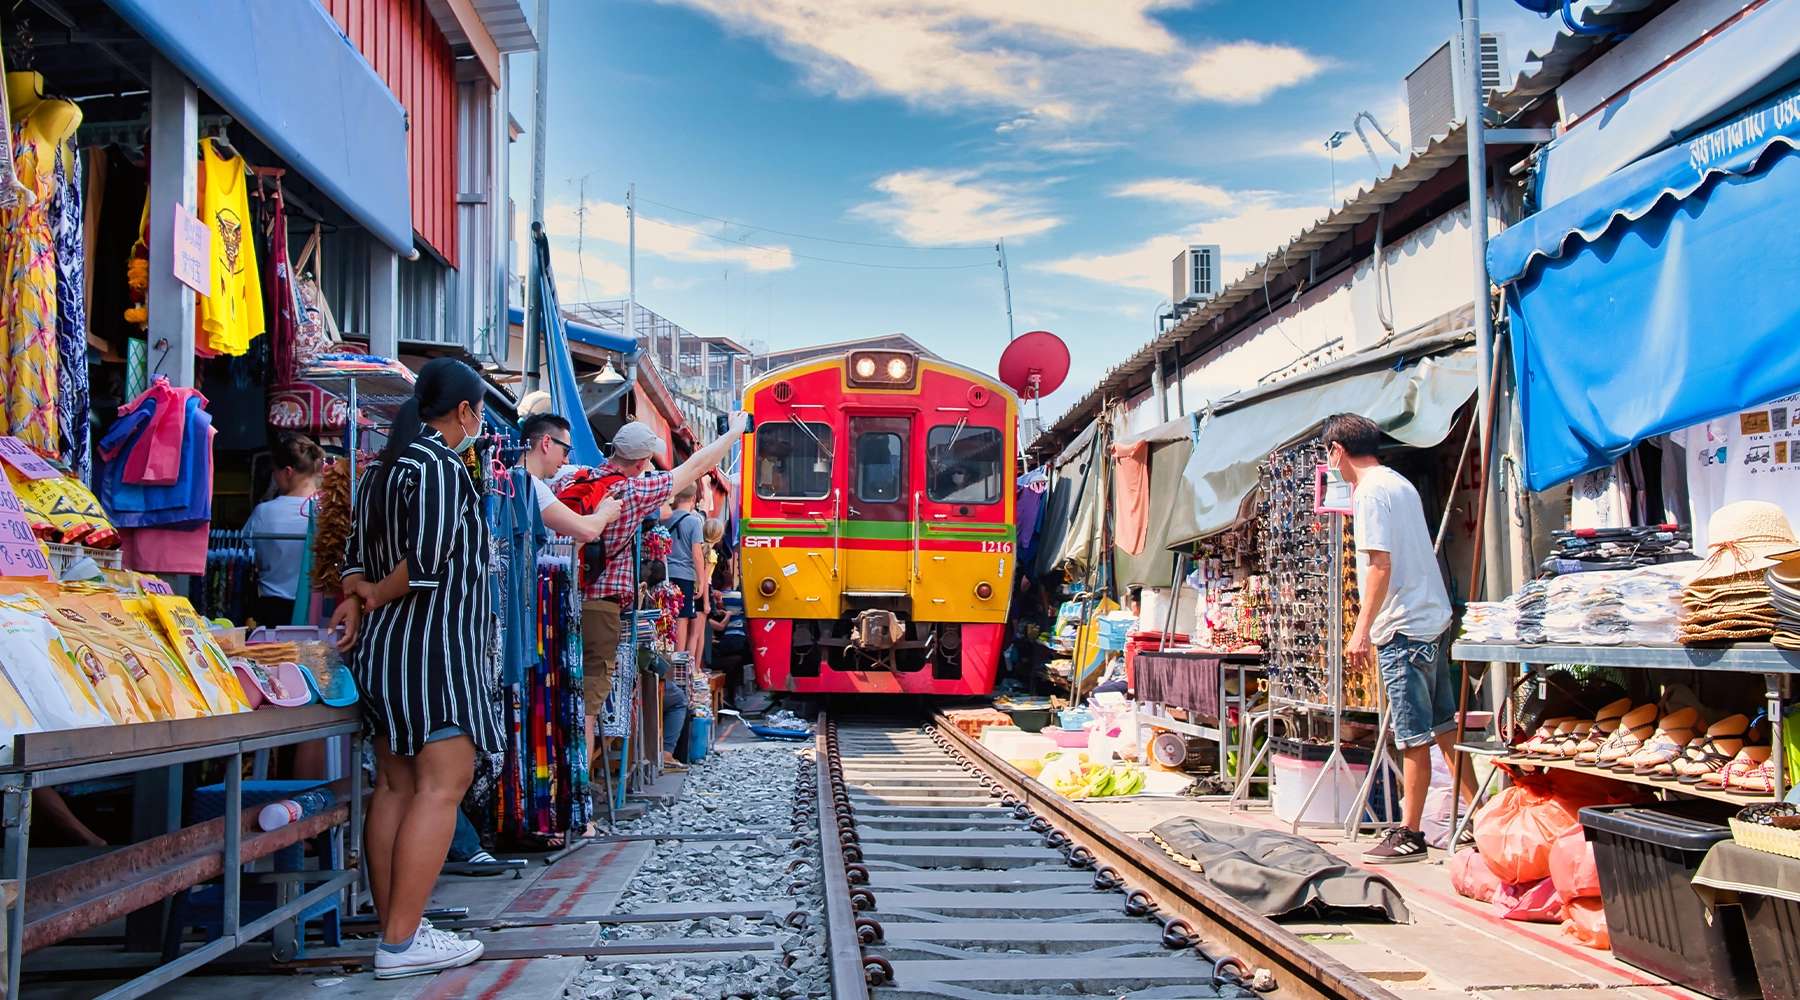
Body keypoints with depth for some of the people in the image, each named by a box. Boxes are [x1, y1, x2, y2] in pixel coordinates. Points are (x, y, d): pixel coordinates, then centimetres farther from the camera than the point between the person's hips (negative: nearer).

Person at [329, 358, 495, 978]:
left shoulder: (381, 468, 16)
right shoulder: (442, 467, -13)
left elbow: (357, 554, 15)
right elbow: (427, 560, -21)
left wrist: (355, 602, 0)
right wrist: (375, 597, -6)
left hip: (383, 647, 10)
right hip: (434, 645, -10)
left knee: (396, 784, 11)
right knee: (441, 785, -8)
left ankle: (393, 927, 15)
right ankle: (401, 942, -9)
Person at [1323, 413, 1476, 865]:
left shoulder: (1371, 492, -12)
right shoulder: (1401, 484, 17)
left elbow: (1380, 565, -19)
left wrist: (1362, 629, -17)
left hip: (1403, 628, -10)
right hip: (1432, 619, 10)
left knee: (1414, 737, -3)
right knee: (1444, 727, 14)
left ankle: (1409, 835, 4)